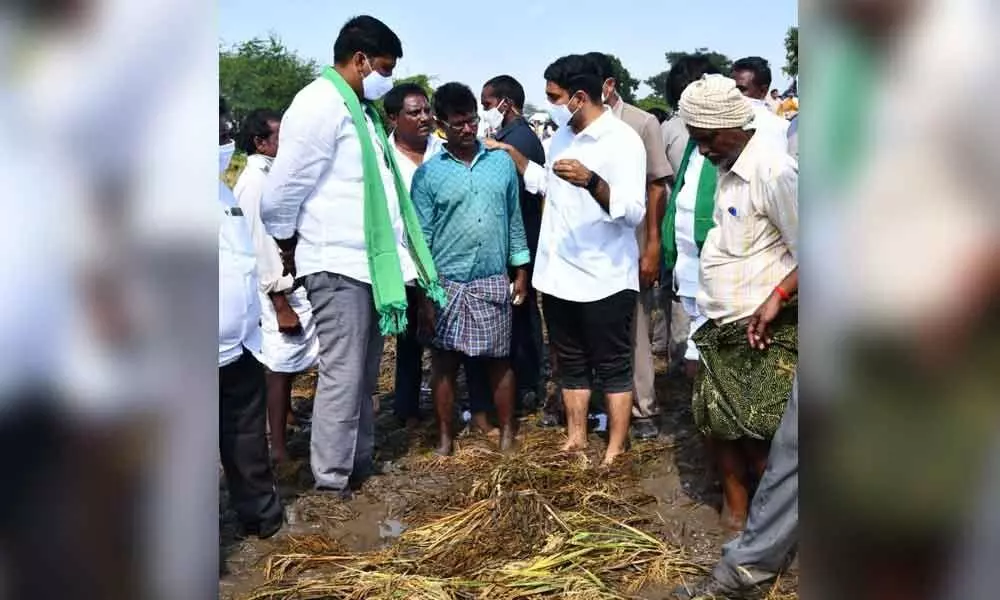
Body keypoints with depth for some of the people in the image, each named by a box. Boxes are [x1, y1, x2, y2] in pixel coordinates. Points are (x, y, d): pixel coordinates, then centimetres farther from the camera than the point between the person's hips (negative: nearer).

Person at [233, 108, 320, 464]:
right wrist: (281, 303, -20)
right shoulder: (255, 181, -14)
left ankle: (283, 437, 26)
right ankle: (278, 448, 6)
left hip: (292, 285, 9)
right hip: (280, 292, -9)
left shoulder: (269, 176, 14)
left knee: (285, 366, 15)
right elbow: (260, 243, -19)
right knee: (281, 367, -2)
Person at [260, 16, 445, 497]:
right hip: (339, 264, -9)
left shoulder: (359, 109, 18)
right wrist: (286, 246, 2)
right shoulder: (320, 104, -12)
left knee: (364, 375, 15)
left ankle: (358, 468, 27)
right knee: (342, 375, -5)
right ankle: (332, 484, 5)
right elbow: (282, 191, -13)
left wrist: (396, 259, 17)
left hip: (368, 262, 9)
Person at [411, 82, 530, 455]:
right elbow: (421, 236, -2)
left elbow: (514, 221, 10)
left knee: (499, 359, 8)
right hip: (447, 283, -1)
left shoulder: (502, 163, 5)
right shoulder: (428, 173, -1)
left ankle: (507, 432, 21)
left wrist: (521, 273, 7)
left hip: (493, 280, 1)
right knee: (444, 362, 6)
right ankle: (445, 437, 19)